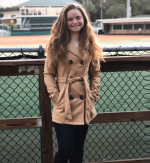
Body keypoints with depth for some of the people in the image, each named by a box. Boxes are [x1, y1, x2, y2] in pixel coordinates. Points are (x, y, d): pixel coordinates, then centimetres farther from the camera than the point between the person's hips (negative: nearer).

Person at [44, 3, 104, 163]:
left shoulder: (90, 45, 6)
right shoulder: (56, 44, -3)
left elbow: (95, 73, 14)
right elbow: (48, 73, 1)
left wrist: (93, 94, 3)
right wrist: (55, 96, -9)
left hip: (83, 105, 3)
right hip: (64, 105, -3)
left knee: (78, 149, 14)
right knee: (65, 150, -6)